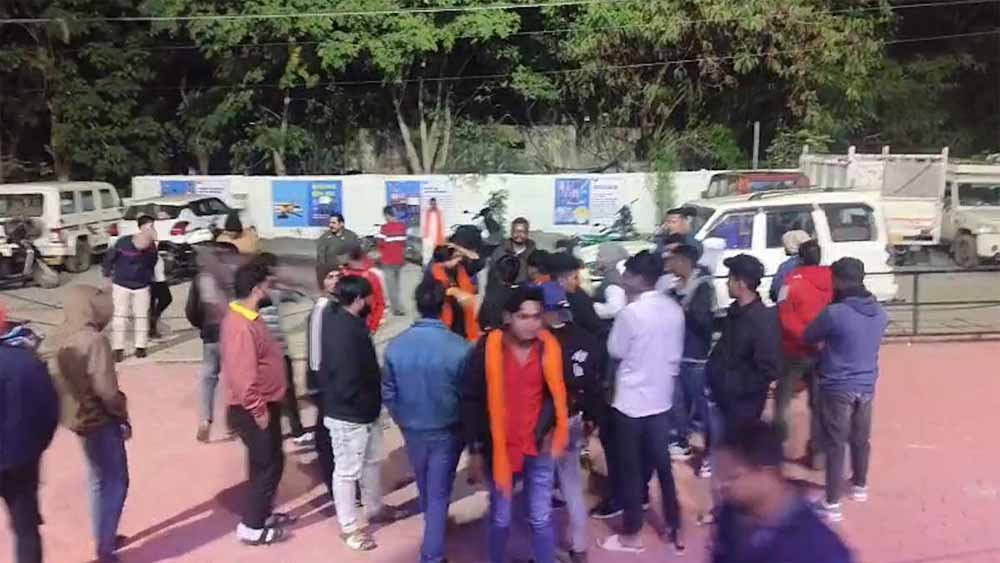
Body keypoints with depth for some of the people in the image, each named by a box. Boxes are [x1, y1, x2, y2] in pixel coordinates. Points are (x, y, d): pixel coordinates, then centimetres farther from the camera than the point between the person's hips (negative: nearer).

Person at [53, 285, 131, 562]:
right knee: (115, 482, 4)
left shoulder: (64, 336, 3)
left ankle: (104, 537, 35)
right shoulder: (95, 341, -24)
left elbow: (70, 378, 10)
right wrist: (122, 415, -8)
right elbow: (105, 389, -24)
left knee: (99, 480, 22)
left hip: (79, 416, 9)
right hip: (100, 420, -9)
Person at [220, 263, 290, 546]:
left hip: (265, 404, 10)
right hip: (252, 410, -10)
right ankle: (251, 527, 13)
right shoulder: (240, 325, -26)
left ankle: (264, 513, 35)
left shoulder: (249, 316, 8)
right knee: (268, 465, 0)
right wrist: (258, 410, -22)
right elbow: (243, 375, -29)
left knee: (270, 462, 20)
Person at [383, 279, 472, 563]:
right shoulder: (459, 347, -24)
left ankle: (433, 526, 53)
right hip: (447, 431, -4)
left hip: (412, 430, 4)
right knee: (439, 493, 10)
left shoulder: (396, 345, -14)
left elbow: (388, 393, -2)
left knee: (425, 486, 27)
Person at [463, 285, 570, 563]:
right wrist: (475, 449, -6)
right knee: (501, 519, 15)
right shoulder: (487, 349, -13)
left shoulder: (549, 347, -7)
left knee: (541, 519, 11)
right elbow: (471, 400, -6)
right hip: (499, 448, -1)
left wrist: (548, 429, -4)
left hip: (538, 448, 1)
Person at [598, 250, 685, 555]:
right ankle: (674, 527, 24)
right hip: (661, 397, 6)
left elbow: (615, 351, -9)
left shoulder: (631, 312, -20)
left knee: (631, 467, 6)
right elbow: (676, 353, 7)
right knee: (661, 462, 16)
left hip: (631, 400, -6)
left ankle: (631, 534, 17)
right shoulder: (674, 309, 0)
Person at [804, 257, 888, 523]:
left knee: (835, 444, 2)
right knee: (861, 438, 22)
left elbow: (807, 337, -7)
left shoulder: (834, 313, -22)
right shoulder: (879, 313, -2)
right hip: (866, 386, 6)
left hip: (837, 388, -6)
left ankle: (832, 504, 7)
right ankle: (860, 486, 42)